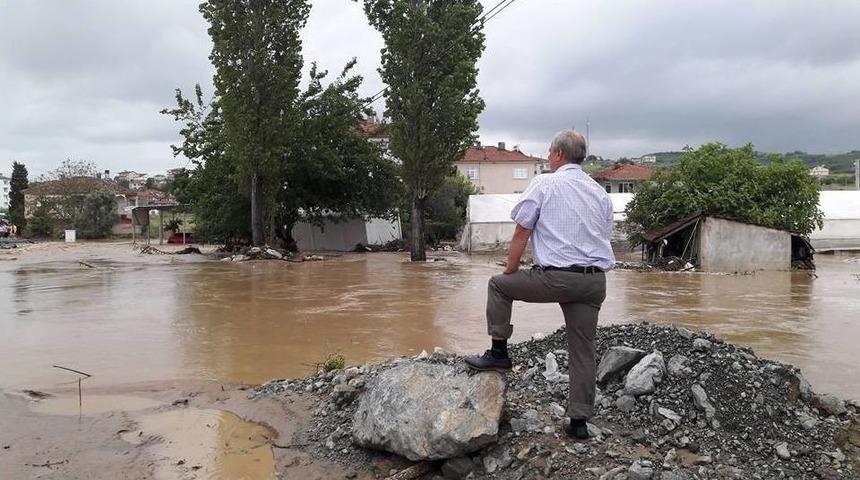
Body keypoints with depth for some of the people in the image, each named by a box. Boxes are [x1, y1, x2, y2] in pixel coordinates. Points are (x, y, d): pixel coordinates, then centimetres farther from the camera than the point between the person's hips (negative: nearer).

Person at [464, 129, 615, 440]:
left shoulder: (544, 184, 0)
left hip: (556, 276, -5)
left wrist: (510, 274, 9)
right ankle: (579, 421, 15)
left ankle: (499, 353, 15)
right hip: (595, 281, 6)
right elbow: (604, 239, 20)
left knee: (498, 285, 17)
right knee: (583, 349, 11)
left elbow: (521, 234, -2)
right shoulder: (600, 193, 17)